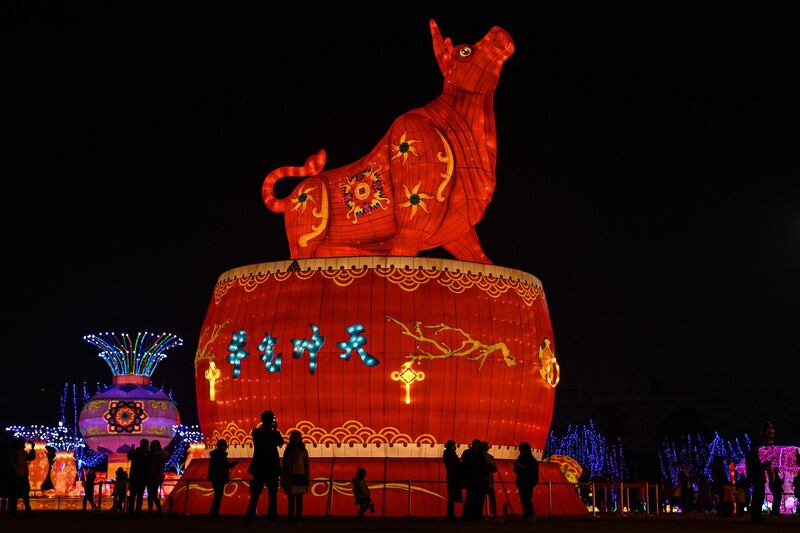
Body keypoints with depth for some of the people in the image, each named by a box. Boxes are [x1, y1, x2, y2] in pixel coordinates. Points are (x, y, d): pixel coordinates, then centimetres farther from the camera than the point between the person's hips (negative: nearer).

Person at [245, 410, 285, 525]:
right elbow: (280, 443, 9)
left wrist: (272, 430, 17)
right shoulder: (274, 433, -10)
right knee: (272, 495, 5)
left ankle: (249, 518, 5)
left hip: (259, 468, 3)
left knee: (255, 494, 8)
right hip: (272, 468, -3)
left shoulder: (256, 432, -2)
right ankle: (272, 519, 1)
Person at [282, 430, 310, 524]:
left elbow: (307, 465, 5)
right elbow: (284, 465, 10)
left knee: (299, 499, -1)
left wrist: (307, 480, -1)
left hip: (300, 477, -1)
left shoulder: (303, 451, 5)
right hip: (290, 478, 1)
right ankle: (291, 519, 1)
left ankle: (298, 519, 0)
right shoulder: (288, 451, 9)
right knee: (291, 499, -1)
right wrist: (282, 479, 6)